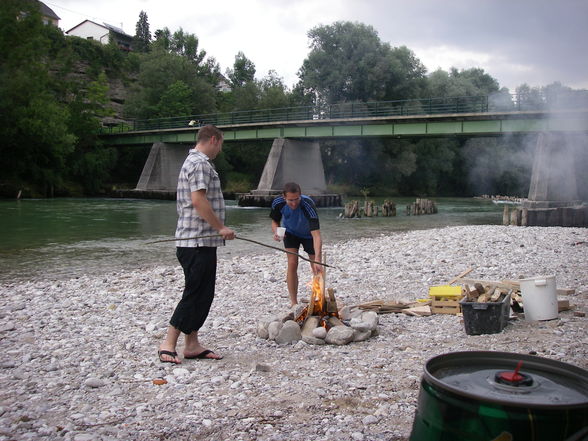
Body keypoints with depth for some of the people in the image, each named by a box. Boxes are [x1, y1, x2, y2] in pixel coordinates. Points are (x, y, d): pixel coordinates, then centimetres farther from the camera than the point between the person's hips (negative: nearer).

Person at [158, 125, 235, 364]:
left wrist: (218, 228, 23)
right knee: (195, 294, -6)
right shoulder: (200, 163, -13)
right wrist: (221, 227, -17)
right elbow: (198, 200, -23)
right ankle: (168, 345, 0)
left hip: (200, 242, 11)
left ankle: (192, 345, 18)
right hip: (198, 242, -11)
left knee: (203, 294, 12)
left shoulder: (193, 162, 21)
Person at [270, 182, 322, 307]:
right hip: (290, 232, 2)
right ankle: (294, 302, -5)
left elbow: (316, 235, -48)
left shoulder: (308, 205, -42)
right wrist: (276, 231, -32)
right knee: (292, 264, -14)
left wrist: (317, 259, -58)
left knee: (316, 268, 1)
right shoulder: (278, 203, -30)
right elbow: (275, 221, -8)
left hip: (308, 234, -1)